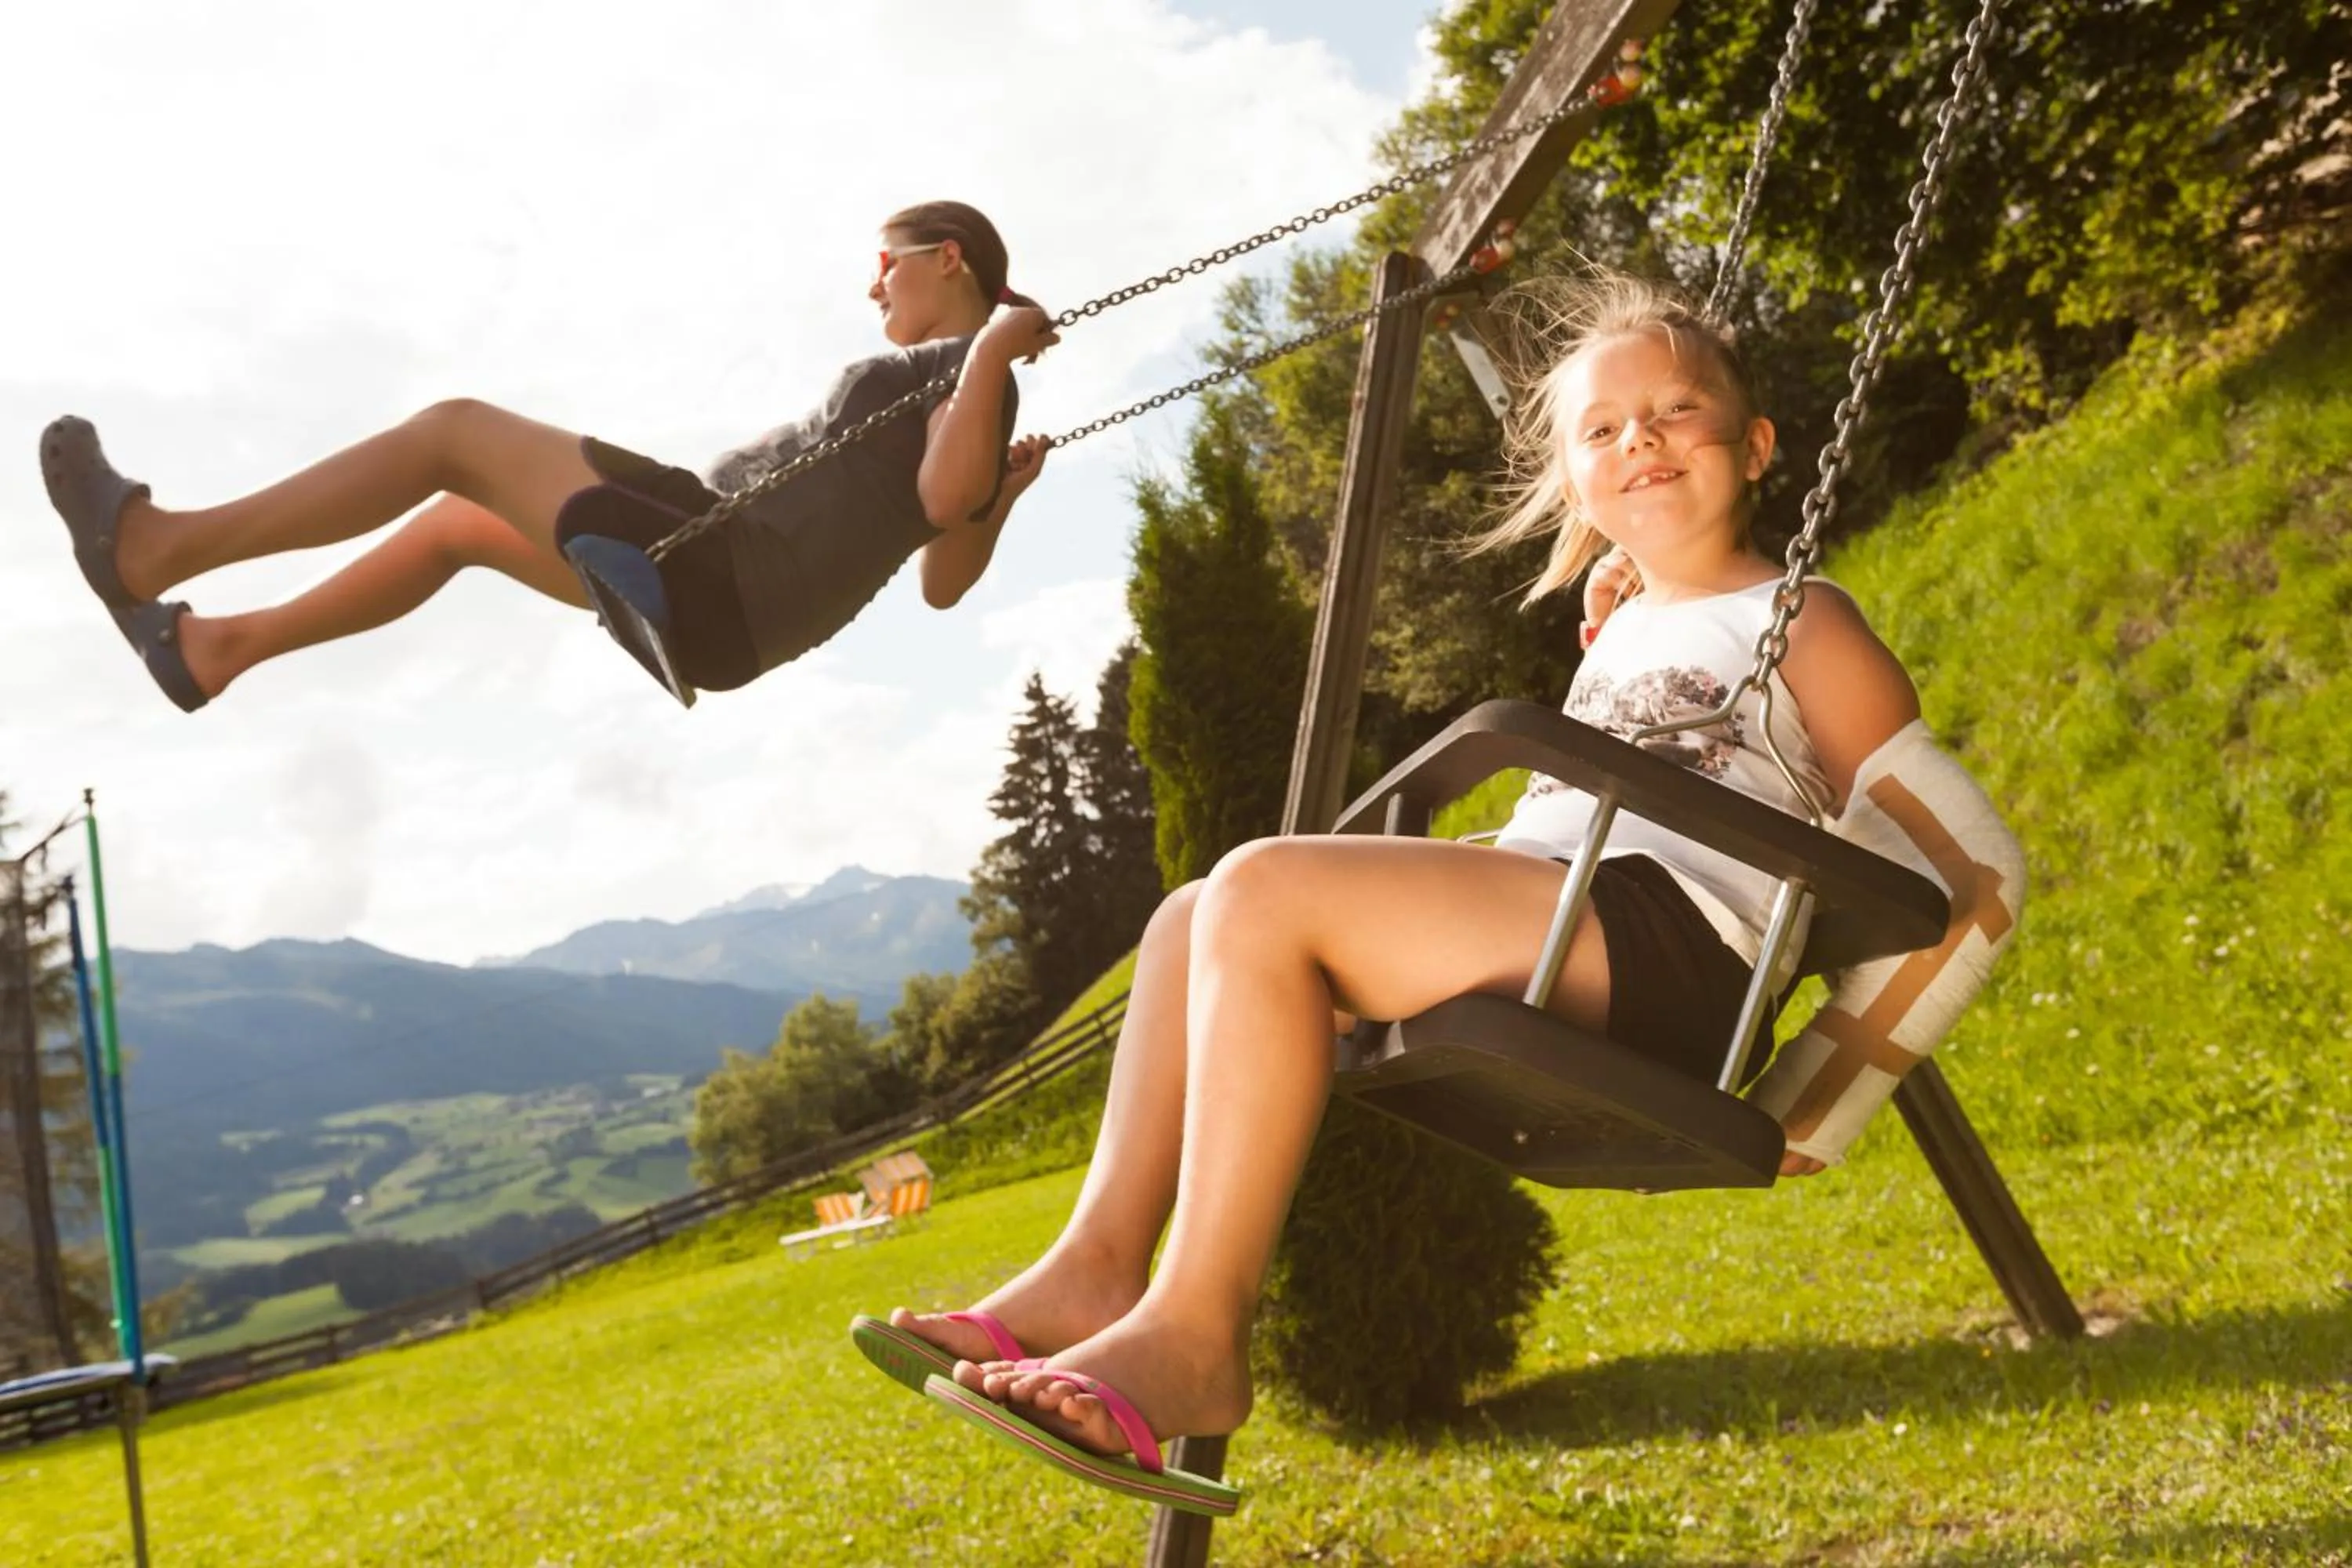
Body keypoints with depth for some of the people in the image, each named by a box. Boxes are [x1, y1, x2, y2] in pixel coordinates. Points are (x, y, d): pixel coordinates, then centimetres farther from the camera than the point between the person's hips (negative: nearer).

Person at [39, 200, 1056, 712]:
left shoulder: (969, 367, -5)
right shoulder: (955, 383, 22)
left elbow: (946, 499, -28)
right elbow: (943, 585, 24)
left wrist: (996, 350, -24)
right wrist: (1003, 498, 20)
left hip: (707, 582, -10)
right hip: (720, 605, 10)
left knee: (456, 431, -6)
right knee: (462, 520, 24)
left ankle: (152, 548, -3)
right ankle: (219, 646, 30)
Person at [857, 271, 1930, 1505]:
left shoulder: (1800, 620, 4)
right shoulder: (1626, 624, 27)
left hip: (1669, 950, -9)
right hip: (1545, 930, 9)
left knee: (1267, 888, -26)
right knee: (1194, 917, 5)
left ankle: (1191, 1333, -26)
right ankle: (1097, 1267, -7)